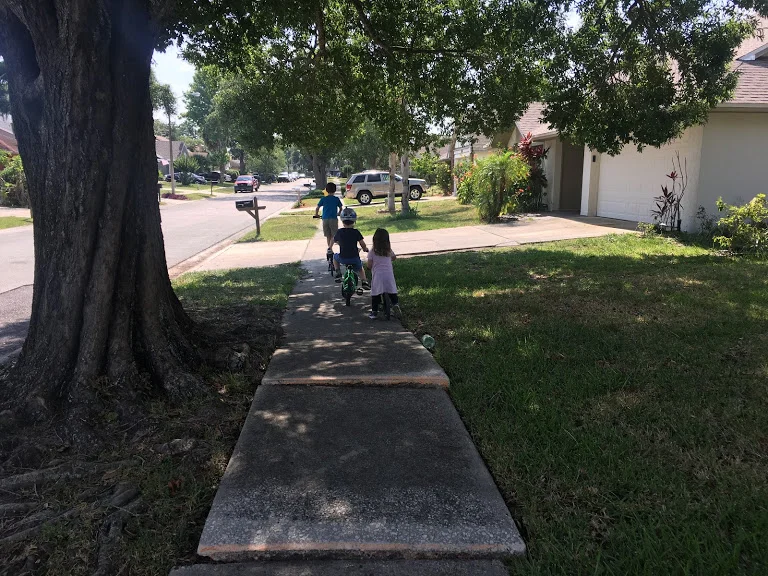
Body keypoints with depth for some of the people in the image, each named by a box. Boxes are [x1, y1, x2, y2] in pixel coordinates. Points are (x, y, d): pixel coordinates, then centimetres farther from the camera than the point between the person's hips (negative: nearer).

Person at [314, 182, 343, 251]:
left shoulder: (323, 199, 4)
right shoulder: (336, 199, 3)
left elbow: (317, 208, 4)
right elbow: (340, 208, 14)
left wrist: (316, 214, 23)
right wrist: (338, 213, 34)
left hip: (325, 219, 2)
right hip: (333, 218, -2)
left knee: (328, 236, 13)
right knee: (334, 235, 1)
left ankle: (330, 249, 20)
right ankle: (330, 248, -18)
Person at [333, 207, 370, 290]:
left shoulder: (340, 232, -3)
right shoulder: (356, 232, -7)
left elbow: (334, 240, 15)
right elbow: (362, 244, -8)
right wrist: (365, 249, 14)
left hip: (343, 258, 0)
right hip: (354, 258, 0)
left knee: (335, 257, 34)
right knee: (360, 268, 31)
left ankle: (338, 274, 21)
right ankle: (364, 281, 15)